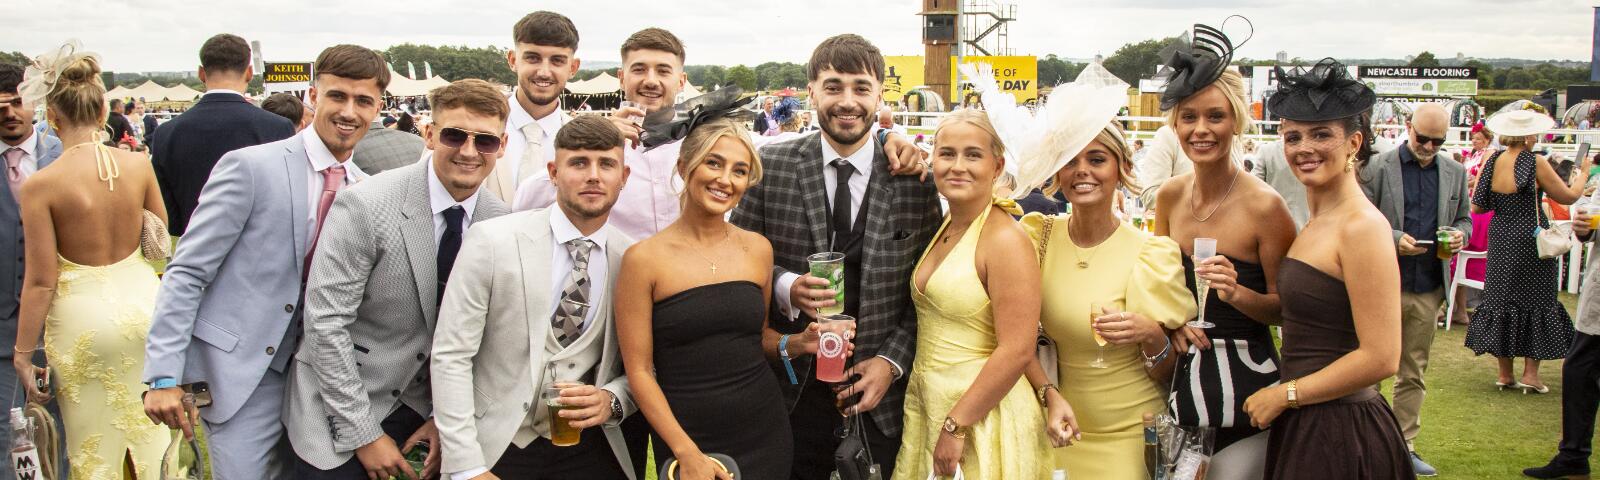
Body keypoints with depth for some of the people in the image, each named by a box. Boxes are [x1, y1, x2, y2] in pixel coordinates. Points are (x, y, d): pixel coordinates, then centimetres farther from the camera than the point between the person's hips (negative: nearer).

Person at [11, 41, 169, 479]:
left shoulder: (40, 185, -16)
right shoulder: (138, 166, -7)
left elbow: (41, 281, -13)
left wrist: (23, 355, -3)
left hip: (83, 318, -3)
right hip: (141, 301, 3)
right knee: (152, 432, 19)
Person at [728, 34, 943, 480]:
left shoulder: (915, 176, -2)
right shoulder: (771, 165, -3)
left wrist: (892, 361, -8)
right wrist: (785, 287, -16)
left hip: (881, 391, 1)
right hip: (791, 389, 0)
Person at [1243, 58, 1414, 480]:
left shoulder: (1362, 227, -16)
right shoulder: (1318, 223, 11)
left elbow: (1381, 358, -21)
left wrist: (1284, 395, -14)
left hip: (1340, 433, -8)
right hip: (1304, 426, 9)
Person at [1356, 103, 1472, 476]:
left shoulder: (1455, 172, 9)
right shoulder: (1378, 167, -5)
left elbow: (1463, 220, 18)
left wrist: (1460, 235, -4)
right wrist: (1394, 239, -19)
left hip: (1429, 289, 4)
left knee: (1414, 374, 12)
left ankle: (1404, 446, 21)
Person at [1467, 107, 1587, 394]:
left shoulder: (1492, 162, -2)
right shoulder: (1535, 163, -14)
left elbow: (1477, 206, 0)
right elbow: (1568, 197, -6)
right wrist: (1583, 174, 12)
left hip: (1500, 242, 4)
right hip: (1531, 242, -4)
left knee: (1501, 300, 11)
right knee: (1536, 301, 7)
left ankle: (1504, 374, 14)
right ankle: (1530, 374, 7)